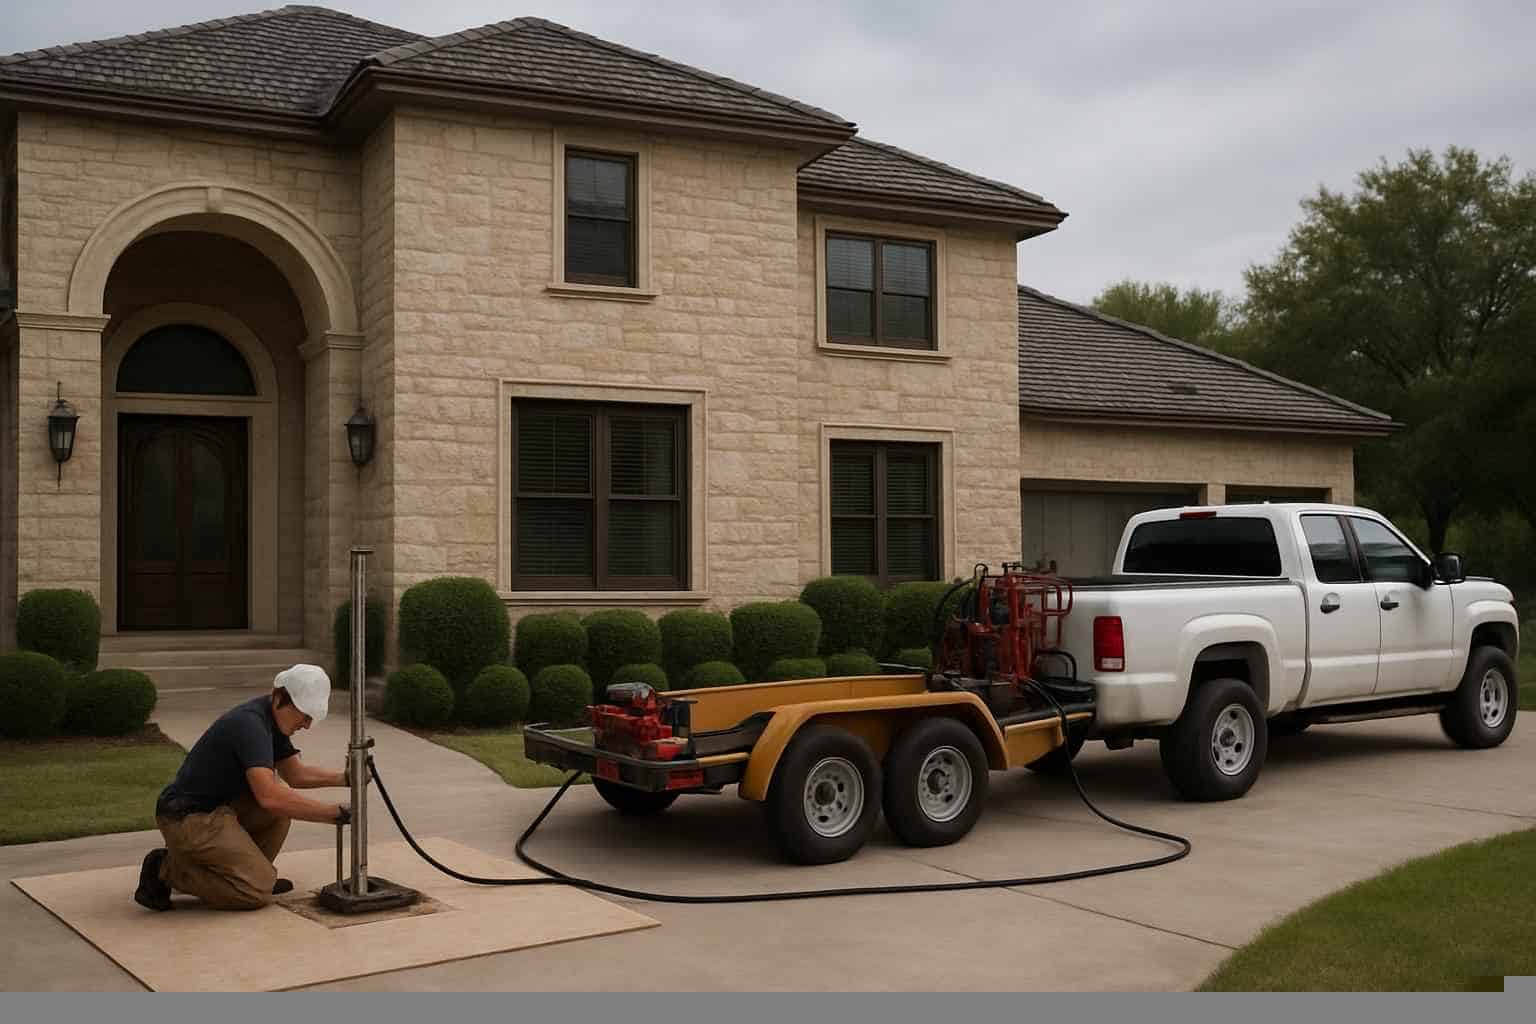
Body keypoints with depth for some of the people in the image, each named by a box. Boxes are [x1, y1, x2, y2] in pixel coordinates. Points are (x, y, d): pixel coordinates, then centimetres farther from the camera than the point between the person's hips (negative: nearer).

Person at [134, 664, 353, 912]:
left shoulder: (271, 718, 6)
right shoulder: (250, 723, -24)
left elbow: (295, 774, 14)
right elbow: (268, 796, -35)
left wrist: (345, 777, -2)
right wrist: (334, 813, -32)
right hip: (188, 817, -10)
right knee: (258, 892, -16)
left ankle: (253, 871, 14)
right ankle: (167, 870, -4)